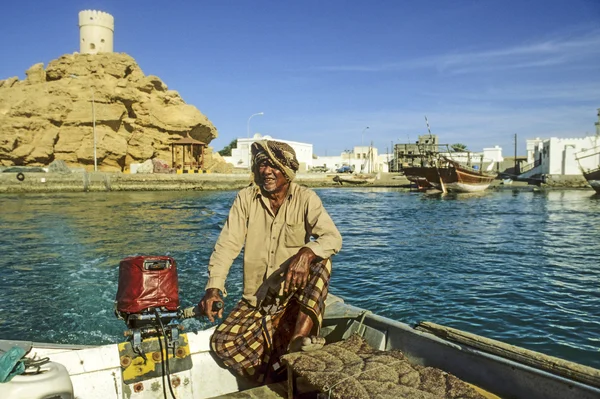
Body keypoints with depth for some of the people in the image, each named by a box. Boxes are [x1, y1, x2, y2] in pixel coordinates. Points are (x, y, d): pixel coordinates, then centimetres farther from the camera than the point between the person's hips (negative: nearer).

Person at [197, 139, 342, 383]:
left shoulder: (305, 199, -7)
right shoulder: (246, 199, -2)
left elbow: (333, 238, -19)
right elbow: (227, 245, -7)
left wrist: (306, 253, -41)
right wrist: (214, 287, -21)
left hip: (295, 295, -1)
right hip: (256, 299, 2)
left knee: (321, 261, -29)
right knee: (223, 343, -19)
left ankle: (300, 338, -39)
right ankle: (284, 382, -8)